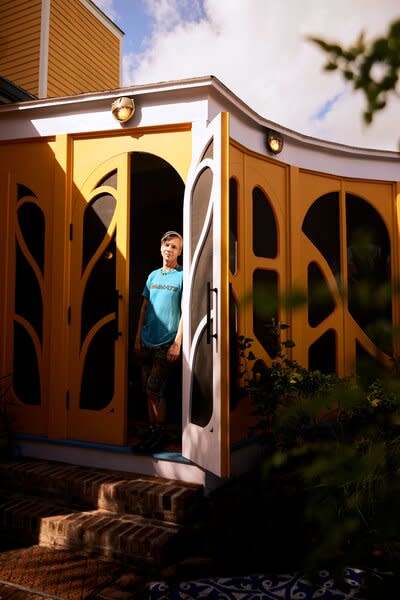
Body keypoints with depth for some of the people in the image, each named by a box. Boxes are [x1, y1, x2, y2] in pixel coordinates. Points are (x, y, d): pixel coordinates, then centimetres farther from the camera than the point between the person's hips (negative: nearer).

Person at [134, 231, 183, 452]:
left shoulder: (182, 276, -4)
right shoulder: (153, 275, 14)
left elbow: (185, 312, -9)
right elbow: (144, 308, 15)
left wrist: (177, 344, -14)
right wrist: (138, 337, 10)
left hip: (167, 343, -6)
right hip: (147, 342, 6)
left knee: (154, 388, -6)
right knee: (149, 389, 10)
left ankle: (160, 432, 11)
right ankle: (152, 430, 23)